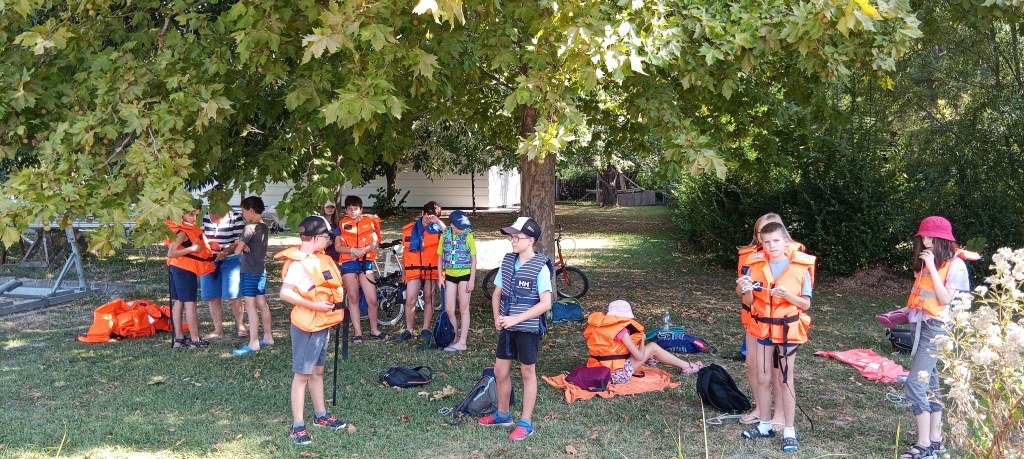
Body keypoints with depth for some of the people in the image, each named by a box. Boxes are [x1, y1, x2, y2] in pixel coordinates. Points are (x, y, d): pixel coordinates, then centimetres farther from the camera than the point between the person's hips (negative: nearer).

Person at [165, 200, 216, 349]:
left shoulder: (189, 228, 10)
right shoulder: (183, 232, -19)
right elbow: (170, 253, -24)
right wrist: (192, 248, -26)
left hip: (176, 269, 10)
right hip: (185, 270, -10)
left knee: (178, 303, 11)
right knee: (190, 304, -5)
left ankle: (179, 338, 18)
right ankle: (195, 340, -2)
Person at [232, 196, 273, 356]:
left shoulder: (250, 228, -17)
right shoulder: (265, 227, 9)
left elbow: (237, 251, -19)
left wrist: (240, 247, 2)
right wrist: (243, 246, -8)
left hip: (250, 272, -9)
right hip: (261, 270, 9)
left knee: (250, 306, -5)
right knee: (262, 304, 14)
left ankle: (253, 343, -4)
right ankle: (268, 337, 21)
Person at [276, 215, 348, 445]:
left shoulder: (319, 259, 8)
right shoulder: (299, 263, -19)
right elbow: (285, 293, -24)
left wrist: (333, 304, 6)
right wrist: (314, 305, -25)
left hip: (322, 324, 9)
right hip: (307, 326, -9)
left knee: (317, 371, 18)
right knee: (302, 374, -2)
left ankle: (321, 415, 30)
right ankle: (297, 426, 4)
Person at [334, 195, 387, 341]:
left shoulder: (369, 222, 6)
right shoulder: (342, 225, 5)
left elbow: (375, 243, 2)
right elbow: (337, 247, 0)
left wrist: (363, 250, -16)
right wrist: (353, 250, -16)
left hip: (366, 262, 0)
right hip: (349, 263, 0)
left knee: (372, 299, -2)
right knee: (353, 298, 5)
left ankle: (374, 330, 15)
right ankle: (358, 332, 10)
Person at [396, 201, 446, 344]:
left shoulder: (437, 229, 0)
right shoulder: (409, 229, 5)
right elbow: (405, 250, 14)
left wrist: (438, 221, -22)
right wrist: (404, 270, 15)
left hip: (431, 270, -1)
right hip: (414, 270, 1)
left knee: (428, 299, 7)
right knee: (410, 300, -5)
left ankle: (425, 329, 17)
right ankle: (409, 330, 7)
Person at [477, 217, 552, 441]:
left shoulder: (540, 267, -16)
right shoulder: (507, 261, 3)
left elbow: (545, 303, -19)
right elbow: (497, 293, 12)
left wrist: (515, 319, -20)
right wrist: (497, 317, -4)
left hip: (528, 328, -6)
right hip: (507, 327, 6)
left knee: (528, 373, 7)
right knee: (500, 371, 14)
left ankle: (525, 422, 17)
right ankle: (503, 414, 33)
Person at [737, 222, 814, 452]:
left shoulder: (800, 267, -10)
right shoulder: (756, 265, -3)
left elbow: (805, 304, -4)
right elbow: (749, 303, 2)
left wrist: (788, 295, -22)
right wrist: (746, 291, -19)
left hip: (788, 329, -3)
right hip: (763, 328, 3)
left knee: (785, 380, 4)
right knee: (762, 378, 10)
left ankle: (789, 431, 14)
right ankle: (765, 425, 25)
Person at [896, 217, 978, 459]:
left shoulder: (955, 263, -9)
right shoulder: (927, 260, 12)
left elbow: (945, 299, -18)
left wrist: (932, 267, -19)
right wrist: (907, 309, 6)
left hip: (937, 327, -8)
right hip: (921, 324, 8)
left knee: (914, 383, -13)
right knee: (929, 383, 11)